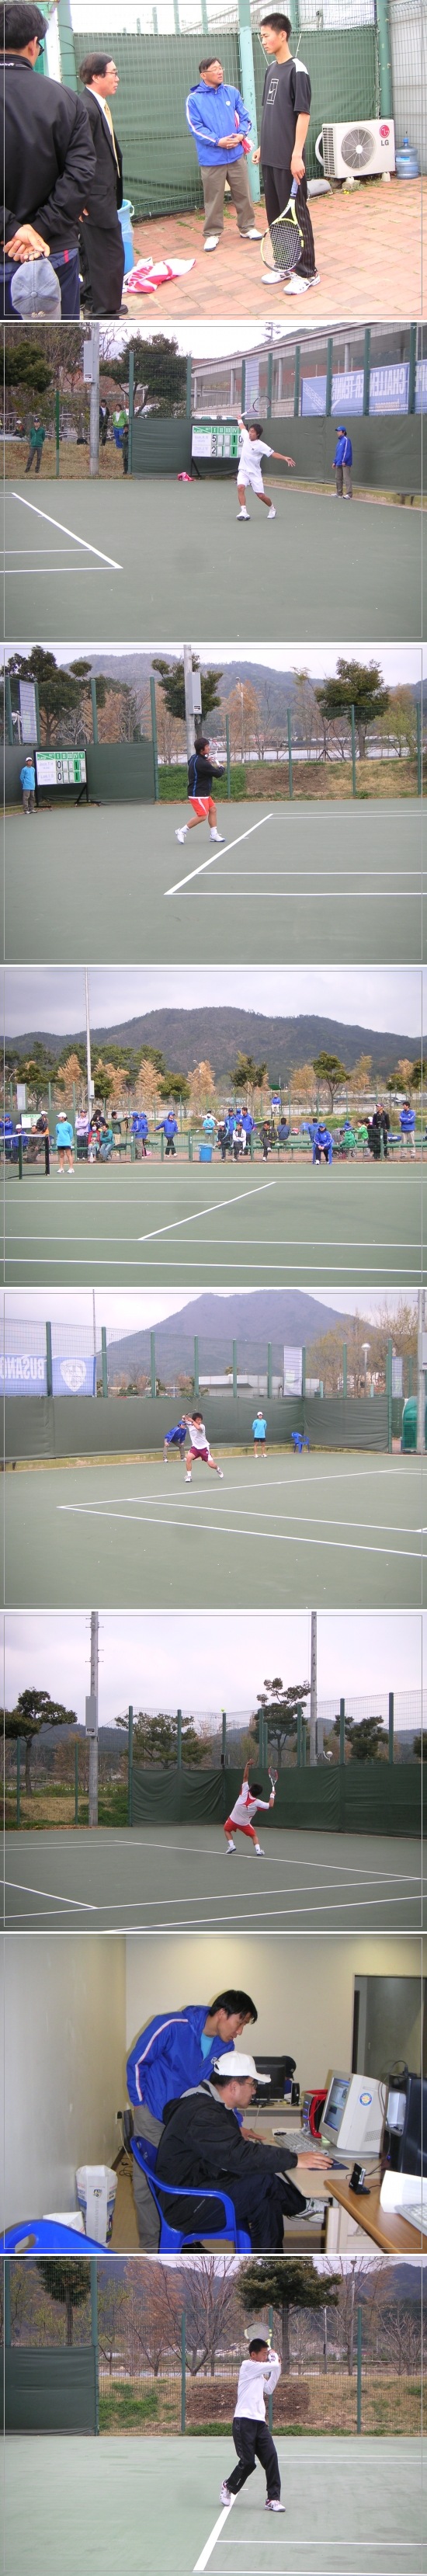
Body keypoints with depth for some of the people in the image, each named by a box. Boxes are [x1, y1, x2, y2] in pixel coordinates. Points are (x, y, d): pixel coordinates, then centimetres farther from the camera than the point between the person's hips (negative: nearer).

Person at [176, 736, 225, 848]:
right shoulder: (202, 764, -26)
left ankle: (214, 834, 18)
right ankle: (182, 831, -1)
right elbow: (218, 774, -17)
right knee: (202, 816, -11)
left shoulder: (193, 758, 4)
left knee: (213, 809, 13)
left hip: (203, 793, 10)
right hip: (198, 794, -10)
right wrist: (221, 768, 7)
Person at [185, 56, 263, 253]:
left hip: (236, 155, 3)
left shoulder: (232, 92, 5)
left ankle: (247, 227, 25)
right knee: (213, 199, 4)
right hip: (211, 159, -3)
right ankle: (212, 234, 14)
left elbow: (244, 117, 7)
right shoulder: (194, 99, -5)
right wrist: (218, 141, -19)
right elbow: (196, 127, -11)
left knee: (243, 194, 10)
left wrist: (241, 135, -12)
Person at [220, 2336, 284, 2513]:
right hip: (244, 2421, -8)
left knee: (271, 2458, -5)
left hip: (259, 2422, 8)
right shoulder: (248, 2366, -7)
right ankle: (229, 2486, 22)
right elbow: (274, 2365, -10)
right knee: (248, 2462, -7)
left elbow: (268, 2389, 29)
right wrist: (275, 2359, 13)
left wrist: (276, 2370, 21)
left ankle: (273, 2499, -4)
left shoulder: (260, 2371, 20)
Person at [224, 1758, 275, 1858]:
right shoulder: (257, 1803, -17)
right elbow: (270, 1805, -10)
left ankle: (231, 1845, 7)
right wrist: (272, 1795, 2)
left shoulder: (245, 1793, -17)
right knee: (253, 1836, 18)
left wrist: (248, 1766, -20)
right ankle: (258, 1849, -6)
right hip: (244, 1823, 0)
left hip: (233, 1819, 0)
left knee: (227, 1830, 27)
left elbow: (245, 1777, -15)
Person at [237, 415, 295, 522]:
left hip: (254, 473, -3)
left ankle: (272, 508, 30)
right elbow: (242, 427, 21)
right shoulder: (246, 437, 0)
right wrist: (239, 419, 39)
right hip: (243, 471, 3)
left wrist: (285, 458, -33)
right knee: (241, 487, -24)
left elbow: (273, 453, -19)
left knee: (260, 495, -1)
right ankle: (244, 512, -26)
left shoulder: (260, 445, -14)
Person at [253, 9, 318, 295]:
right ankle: (284, 264, 23)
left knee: (296, 214, -3)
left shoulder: (297, 70, -12)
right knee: (276, 213, 13)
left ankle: (307, 272, 3)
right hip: (271, 157, 8)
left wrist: (297, 155, -20)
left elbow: (303, 114, -16)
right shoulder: (271, 70, 12)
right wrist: (263, 146, 18)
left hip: (288, 159, -8)